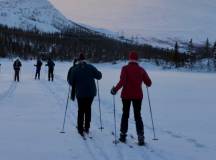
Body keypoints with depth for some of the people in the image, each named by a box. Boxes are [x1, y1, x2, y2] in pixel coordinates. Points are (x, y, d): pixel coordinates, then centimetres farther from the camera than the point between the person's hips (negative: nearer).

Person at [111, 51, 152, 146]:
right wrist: (147, 84, 24)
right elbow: (148, 83, 2)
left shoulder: (125, 68, -8)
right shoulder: (141, 70, 1)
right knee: (138, 116, 8)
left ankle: (123, 135, 18)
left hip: (126, 95, -1)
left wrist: (115, 89, -7)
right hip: (138, 95, 2)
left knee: (125, 114, 14)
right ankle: (141, 137, -2)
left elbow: (122, 82, -18)